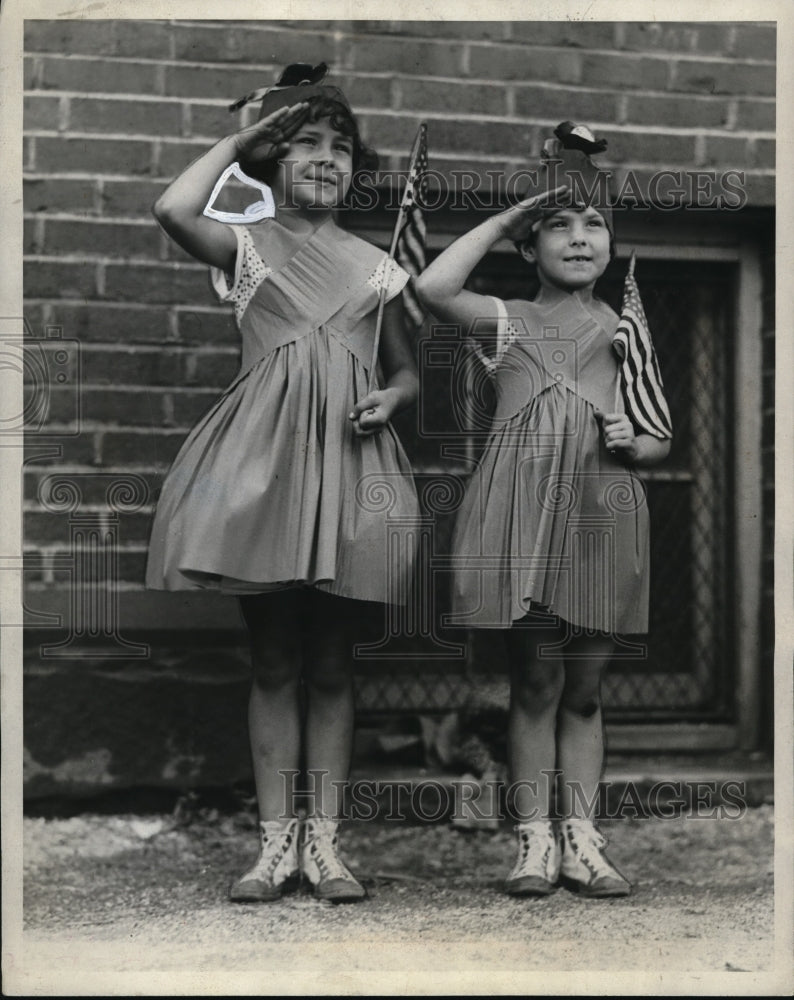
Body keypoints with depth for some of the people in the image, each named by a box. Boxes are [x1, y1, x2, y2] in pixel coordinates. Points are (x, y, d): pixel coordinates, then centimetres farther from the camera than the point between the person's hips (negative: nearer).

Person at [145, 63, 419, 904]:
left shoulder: (374, 266, 14)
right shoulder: (246, 246, 4)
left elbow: (406, 370, 21)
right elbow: (174, 211, -17)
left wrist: (388, 400, -4)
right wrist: (241, 135, -3)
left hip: (347, 458, 2)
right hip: (263, 455, -2)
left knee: (331, 662, 5)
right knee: (273, 660, 2)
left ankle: (323, 840, 12)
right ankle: (276, 838, 10)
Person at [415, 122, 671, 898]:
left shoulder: (626, 332, 14)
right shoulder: (508, 324, 7)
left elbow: (659, 440, 17)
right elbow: (432, 287, -12)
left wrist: (632, 444, -8)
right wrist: (503, 219, -3)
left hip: (601, 516, 2)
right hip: (522, 511, -2)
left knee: (584, 688, 6)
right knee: (536, 681, -2)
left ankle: (580, 837, 11)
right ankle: (536, 840, 4)